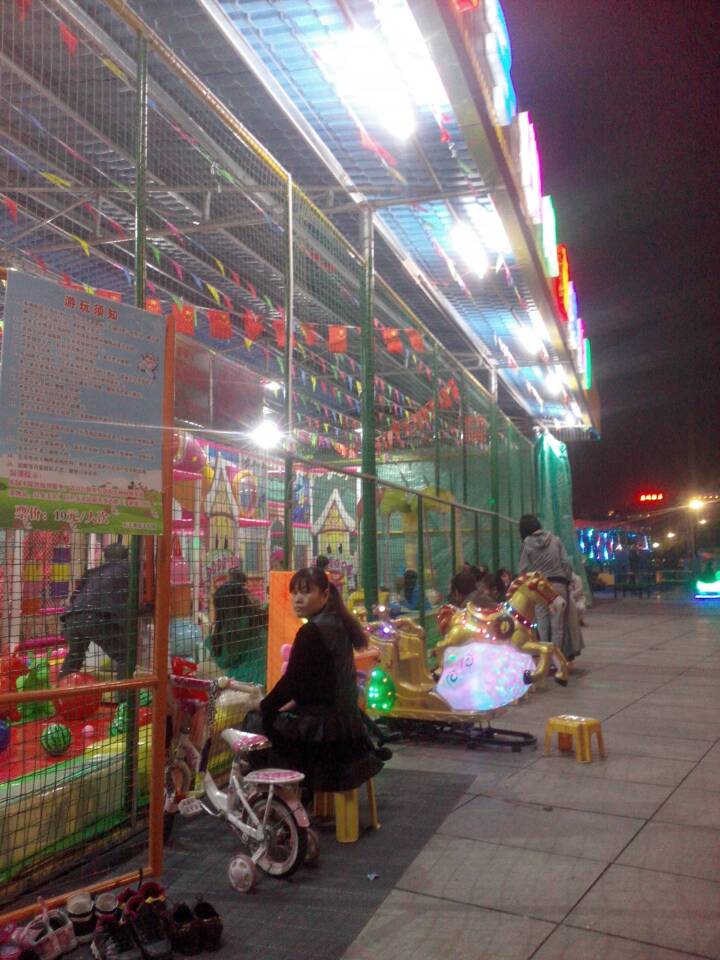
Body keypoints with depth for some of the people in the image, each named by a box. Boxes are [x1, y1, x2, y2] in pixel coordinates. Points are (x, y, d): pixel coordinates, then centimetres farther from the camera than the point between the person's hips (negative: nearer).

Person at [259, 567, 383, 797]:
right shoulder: (338, 625, 8)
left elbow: (292, 680, -17)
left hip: (323, 727, -9)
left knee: (256, 724, 5)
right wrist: (296, 702, 18)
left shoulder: (312, 631, -20)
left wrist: (263, 707, -3)